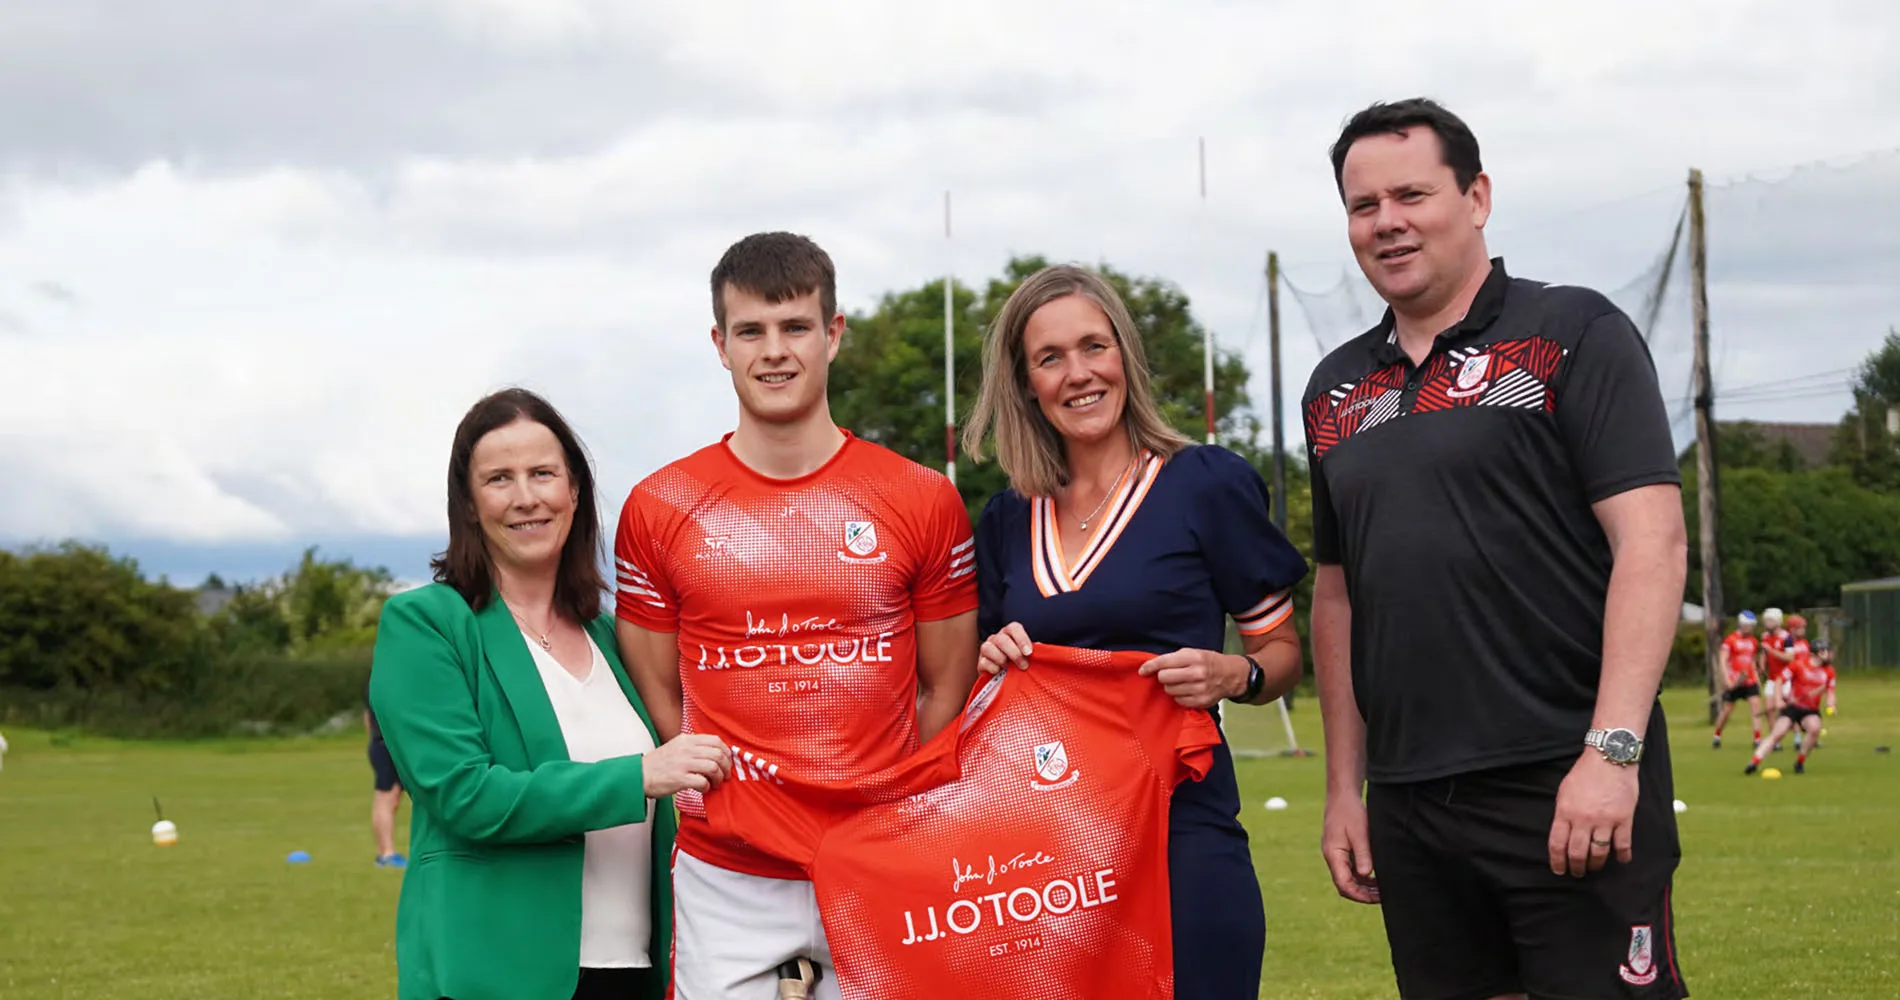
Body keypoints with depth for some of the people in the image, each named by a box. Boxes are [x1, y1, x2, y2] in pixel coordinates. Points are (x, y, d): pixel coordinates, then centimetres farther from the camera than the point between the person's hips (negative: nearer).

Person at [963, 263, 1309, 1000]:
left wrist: (1234, 676, -16)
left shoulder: (1208, 484, -2)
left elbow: (1284, 652, 5)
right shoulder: (1007, 521, 11)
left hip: (1183, 831, -4)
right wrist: (994, 665, 0)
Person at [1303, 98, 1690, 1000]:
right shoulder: (1337, 391, 16)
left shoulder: (1574, 334, -1)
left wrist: (1611, 751, -19)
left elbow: (1652, 542, -10)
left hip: (1572, 791, -5)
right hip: (1406, 807, 6)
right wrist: (1344, 786, 16)